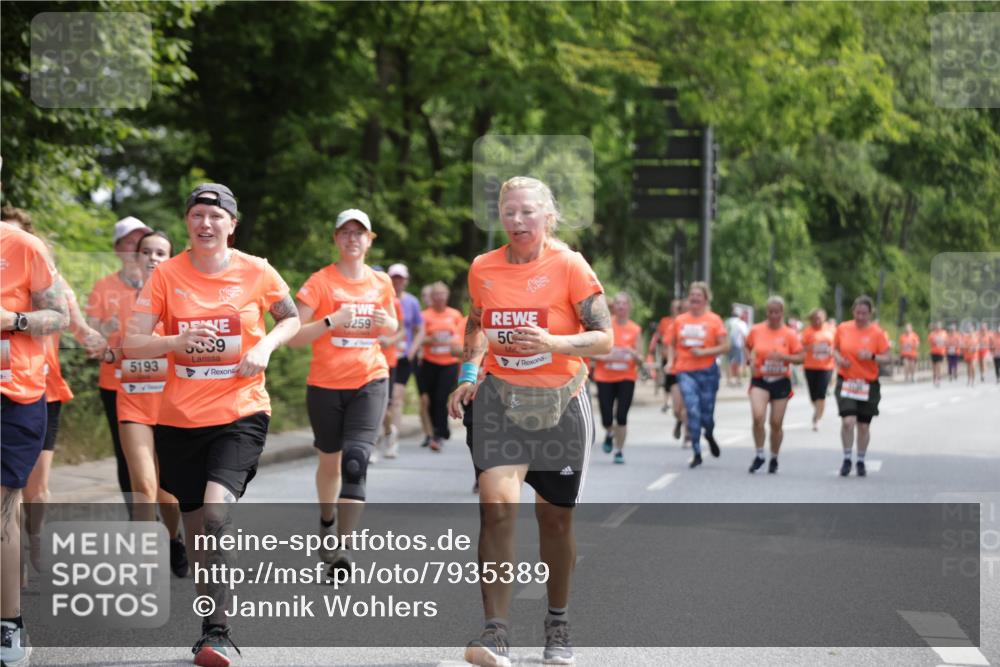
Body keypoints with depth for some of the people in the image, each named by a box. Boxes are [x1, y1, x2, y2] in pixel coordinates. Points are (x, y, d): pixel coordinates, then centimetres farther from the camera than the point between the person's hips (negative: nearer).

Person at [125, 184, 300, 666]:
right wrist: (177, 340, -24)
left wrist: (265, 346, -6)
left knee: (217, 507, -22)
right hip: (180, 418, 2)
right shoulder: (166, 275, -1)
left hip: (241, 412, -2)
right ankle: (210, 620, 28)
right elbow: (132, 344, -5)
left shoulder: (255, 272, -1)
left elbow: (291, 319, 15)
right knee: (195, 520, 9)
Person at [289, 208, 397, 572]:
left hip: (370, 382, 1)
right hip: (325, 384, -1)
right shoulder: (320, 282, -5)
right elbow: (292, 335, -10)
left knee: (355, 460, -17)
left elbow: (392, 328, 22)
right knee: (330, 460, 14)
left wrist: (387, 323, -2)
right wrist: (332, 321, -22)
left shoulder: (382, 283, 6)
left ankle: (344, 546, -19)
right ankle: (327, 524, 42)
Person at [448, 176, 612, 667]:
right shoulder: (483, 268, 3)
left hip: (560, 403, -1)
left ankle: (558, 624, 31)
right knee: (497, 503, -19)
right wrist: (468, 372, 7)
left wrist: (554, 342, -25)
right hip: (500, 399, 1)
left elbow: (605, 339, -9)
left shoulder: (569, 266, -8)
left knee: (555, 518, 9)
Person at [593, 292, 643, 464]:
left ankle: (619, 451, 6)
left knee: (621, 416, -10)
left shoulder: (635, 330, 3)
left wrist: (633, 354, -18)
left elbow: (640, 359, 4)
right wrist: (606, 357, -18)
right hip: (604, 378, 0)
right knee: (606, 418, -4)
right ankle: (609, 433, 32)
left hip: (626, 378, 0)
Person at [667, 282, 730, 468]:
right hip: (685, 371, 1)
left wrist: (704, 352, -13)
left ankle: (709, 435, 38)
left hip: (707, 371, -1)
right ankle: (697, 454, -5)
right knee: (693, 411, -13)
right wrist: (670, 361, 2)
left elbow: (725, 347, -2)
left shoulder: (714, 320, 1)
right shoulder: (680, 320, 9)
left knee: (706, 414, 1)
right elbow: (673, 344, 19)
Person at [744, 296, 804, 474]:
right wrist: (750, 360, -2)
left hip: (781, 381, 0)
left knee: (776, 423, 5)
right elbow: (747, 347, 17)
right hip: (760, 380, 0)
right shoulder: (756, 330, 0)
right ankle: (759, 455, -3)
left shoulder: (790, 334, -4)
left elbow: (801, 357, -4)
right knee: (758, 416, -21)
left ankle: (774, 459, 27)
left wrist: (783, 357, -19)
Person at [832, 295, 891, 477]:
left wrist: (872, 356, -22)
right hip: (846, 382, 0)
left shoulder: (877, 332, -6)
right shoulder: (843, 328, 0)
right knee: (848, 421, -15)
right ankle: (847, 459, 3)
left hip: (868, 385, 0)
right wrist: (839, 358, -8)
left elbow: (887, 357, -3)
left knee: (864, 426, 7)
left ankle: (861, 461, 26)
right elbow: (835, 348, 13)